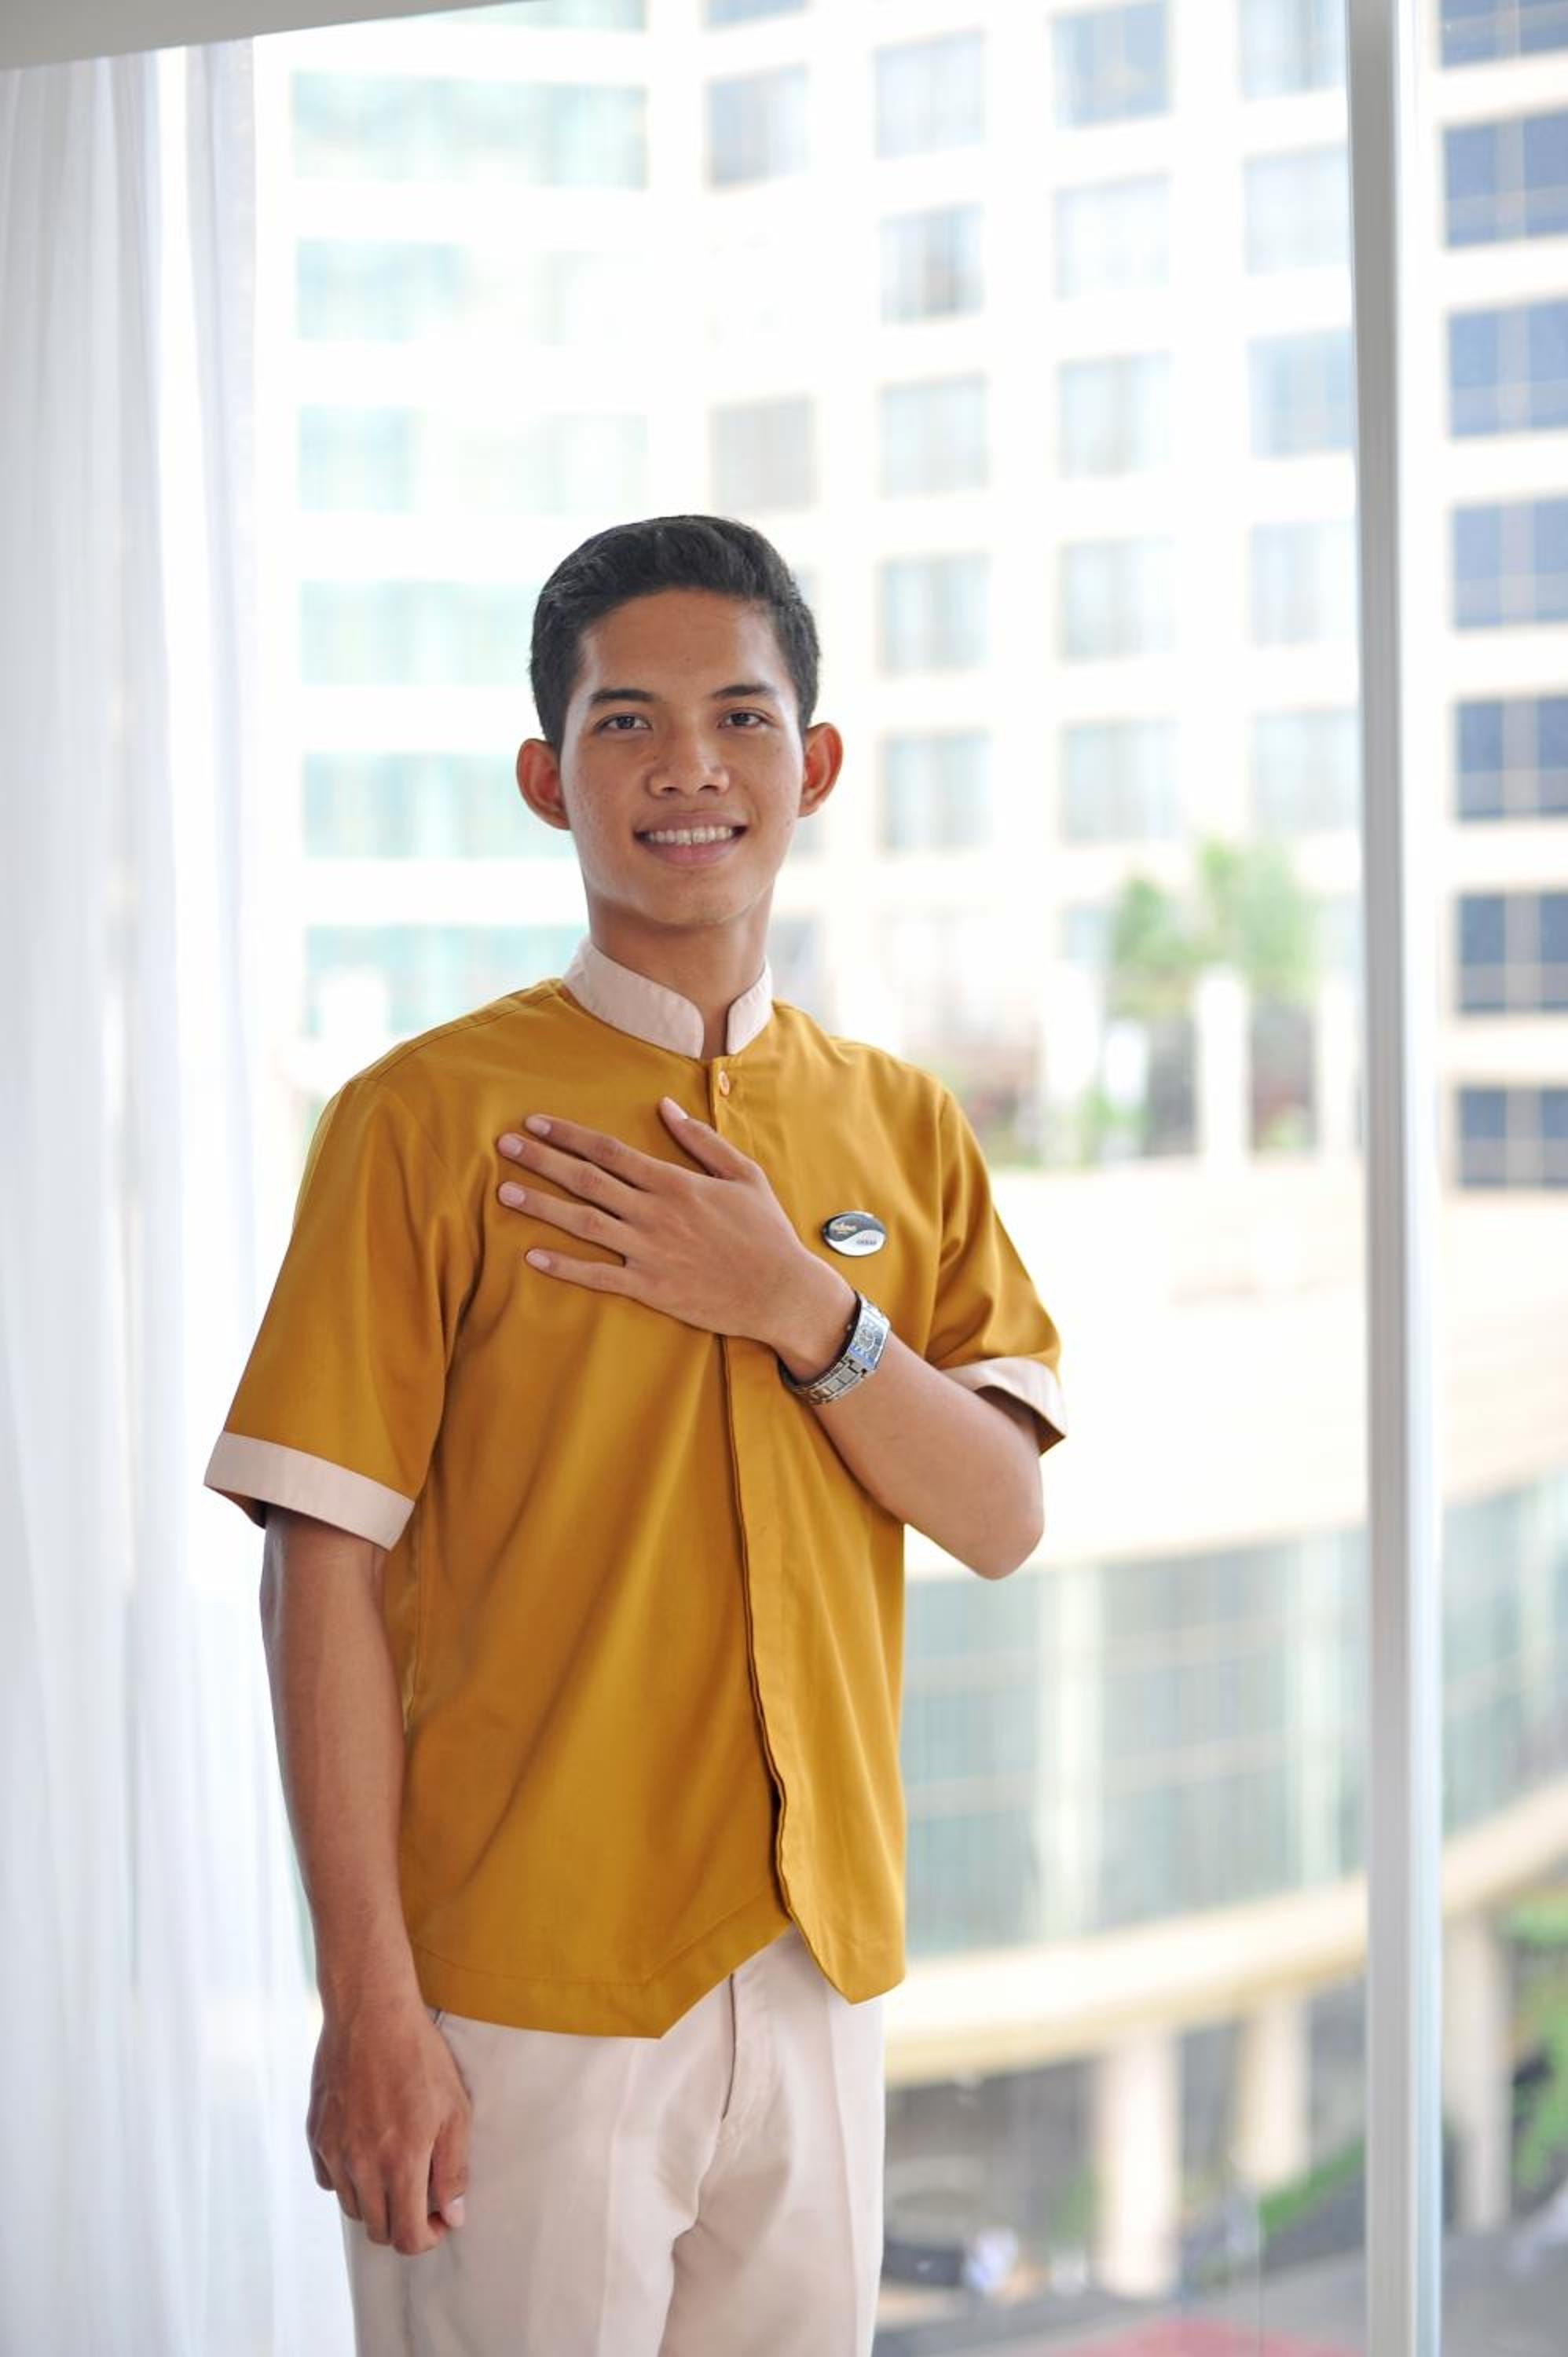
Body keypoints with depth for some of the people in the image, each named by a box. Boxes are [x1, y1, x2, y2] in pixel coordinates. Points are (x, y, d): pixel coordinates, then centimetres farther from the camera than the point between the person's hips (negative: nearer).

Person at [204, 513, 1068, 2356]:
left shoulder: (903, 1127, 7)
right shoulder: (426, 1118, -7)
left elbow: (1002, 1521, 3)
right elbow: (324, 1571, -9)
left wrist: (804, 1311, -14)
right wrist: (369, 2000, -14)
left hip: (819, 1969, 4)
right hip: (521, 1989, -4)